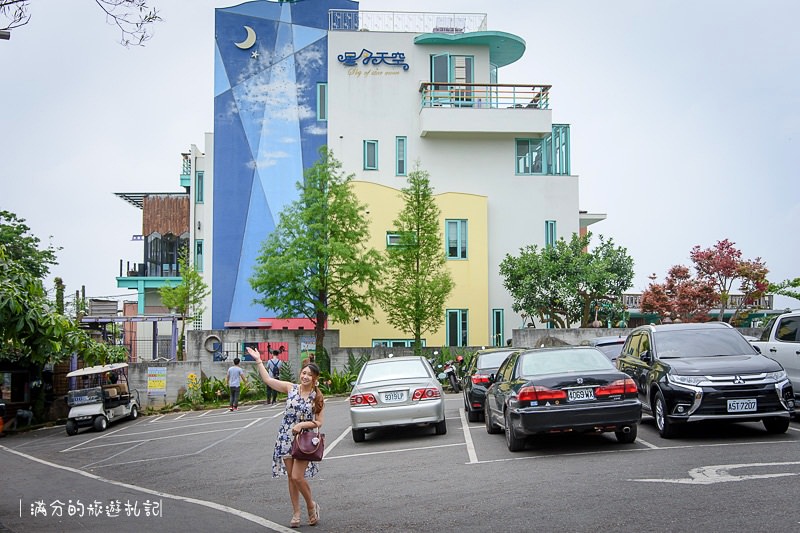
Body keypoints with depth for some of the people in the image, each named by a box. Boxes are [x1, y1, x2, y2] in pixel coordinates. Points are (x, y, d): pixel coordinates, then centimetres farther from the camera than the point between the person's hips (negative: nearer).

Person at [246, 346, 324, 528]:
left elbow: (319, 423, -3)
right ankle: (296, 514, 18)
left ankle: (311, 506, 14)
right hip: (286, 438, 3)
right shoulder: (291, 388, 2)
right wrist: (258, 361, -1)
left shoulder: (317, 397, -3)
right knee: (291, 477, 7)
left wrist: (303, 424, -18)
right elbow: (268, 380, 1)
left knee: (297, 477, -11)